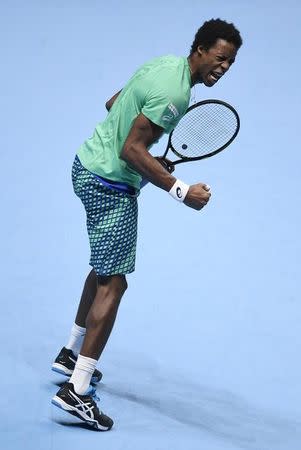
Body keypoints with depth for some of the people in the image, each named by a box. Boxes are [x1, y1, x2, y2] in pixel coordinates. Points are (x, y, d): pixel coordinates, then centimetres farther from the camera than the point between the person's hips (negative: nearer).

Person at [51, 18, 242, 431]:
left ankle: (72, 354, 37)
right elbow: (132, 150, -27)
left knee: (103, 269, 23)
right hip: (110, 187, -11)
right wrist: (180, 191, -28)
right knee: (113, 283, -9)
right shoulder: (175, 93, -24)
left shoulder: (167, 63, 6)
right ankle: (75, 391, -9)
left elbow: (113, 103, 17)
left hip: (89, 166, 11)